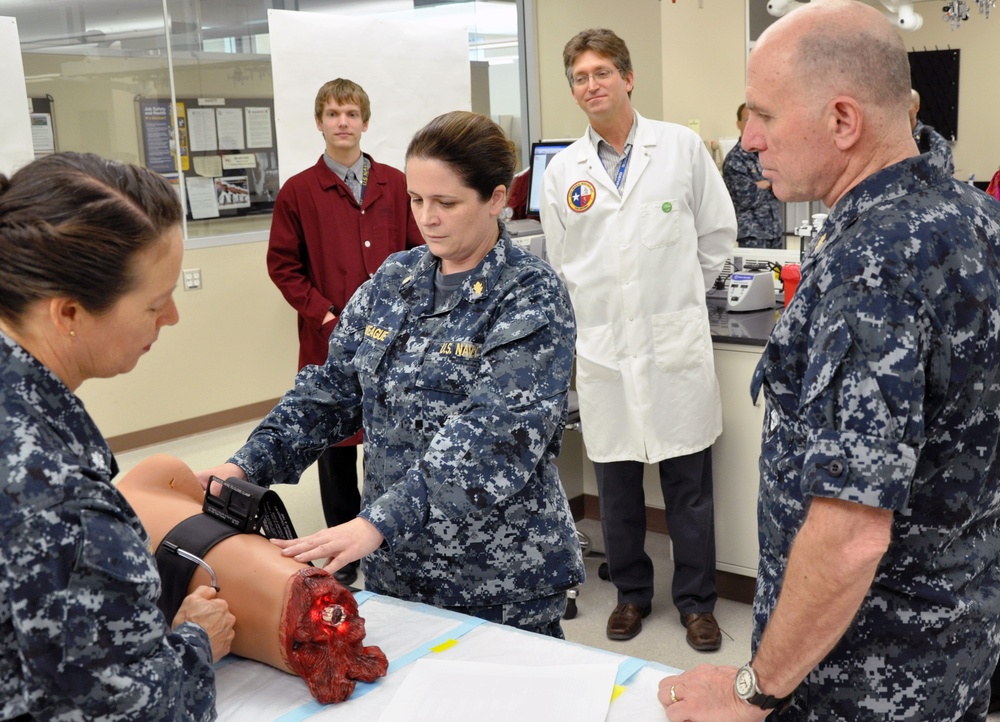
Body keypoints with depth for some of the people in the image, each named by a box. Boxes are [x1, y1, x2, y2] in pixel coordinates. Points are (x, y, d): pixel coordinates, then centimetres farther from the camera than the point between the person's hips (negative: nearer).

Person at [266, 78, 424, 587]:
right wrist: (325, 313, -8)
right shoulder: (298, 192, 1)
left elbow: (418, 251, 10)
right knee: (335, 446, 6)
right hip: (331, 340, -1)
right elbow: (282, 265, 1)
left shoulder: (395, 185, 7)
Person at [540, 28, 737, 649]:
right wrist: (593, 312, 9)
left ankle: (697, 601, 22)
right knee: (617, 483, 11)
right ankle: (632, 593, 29)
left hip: (676, 343, -2)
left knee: (689, 486, 6)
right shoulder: (563, 170, 6)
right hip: (602, 347, 2)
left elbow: (718, 231, 8)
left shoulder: (682, 146, 1)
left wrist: (680, 294, 10)